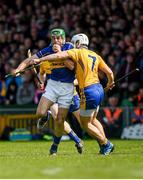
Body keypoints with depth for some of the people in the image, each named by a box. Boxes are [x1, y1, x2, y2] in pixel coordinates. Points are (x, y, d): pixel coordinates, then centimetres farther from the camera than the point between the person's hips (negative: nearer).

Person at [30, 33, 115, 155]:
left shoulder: (78, 52, -4)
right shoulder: (95, 55, 14)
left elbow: (59, 55, -18)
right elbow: (109, 72, 14)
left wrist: (39, 60, -16)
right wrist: (110, 83, 35)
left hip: (89, 91, -8)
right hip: (99, 89, 8)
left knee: (85, 123, 8)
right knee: (92, 120, 25)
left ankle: (106, 144, 11)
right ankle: (105, 145, 25)